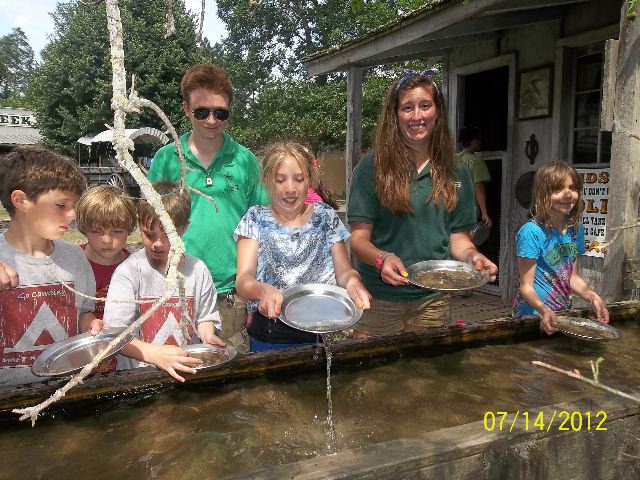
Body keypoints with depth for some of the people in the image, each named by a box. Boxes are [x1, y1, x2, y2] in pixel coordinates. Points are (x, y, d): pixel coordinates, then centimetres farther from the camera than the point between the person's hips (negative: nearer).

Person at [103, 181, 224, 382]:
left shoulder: (197, 270, 4)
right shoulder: (128, 272, -7)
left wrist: (207, 336, -6)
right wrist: (155, 354, -26)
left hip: (186, 371, 0)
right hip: (138, 376, 1)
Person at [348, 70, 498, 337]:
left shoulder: (456, 175, 5)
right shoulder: (373, 167, -7)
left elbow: (458, 236, 8)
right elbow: (358, 238, -9)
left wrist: (472, 255, -13)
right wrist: (382, 258, -29)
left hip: (432, 302, 4)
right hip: (379, 300, -3)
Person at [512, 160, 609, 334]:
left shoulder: (576, 229, 0)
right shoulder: (532, 232, -21)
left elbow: (572, 277, 12)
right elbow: (526, 286, -19)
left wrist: (592, 297, -5)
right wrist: (544, 310, -35)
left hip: (563, 312, 7)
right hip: (534, 314, -6)